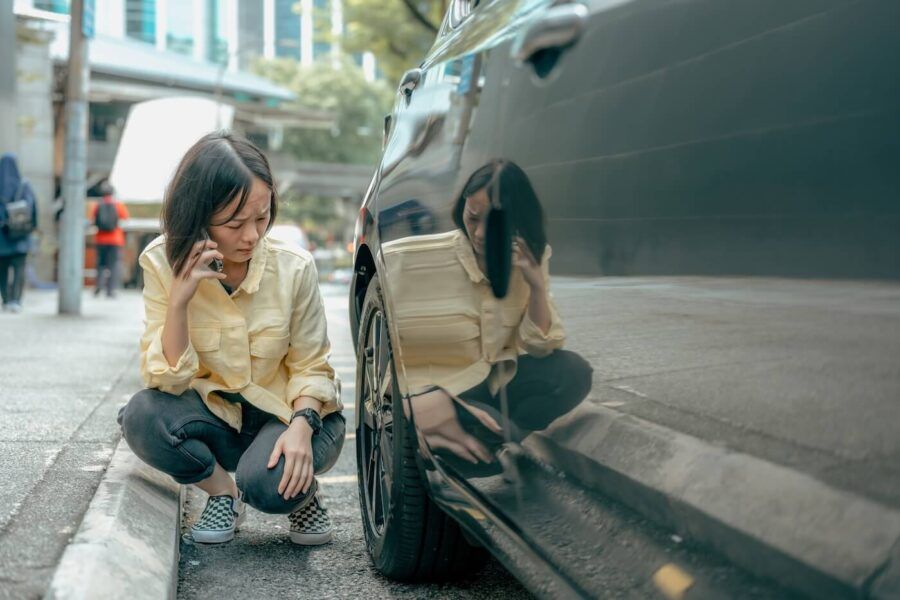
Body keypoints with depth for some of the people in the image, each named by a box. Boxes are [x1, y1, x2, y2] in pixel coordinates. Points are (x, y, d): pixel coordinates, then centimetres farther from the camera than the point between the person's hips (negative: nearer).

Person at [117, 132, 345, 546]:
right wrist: (179, 300, -32)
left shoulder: (294, 267, -17)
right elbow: (167, 379, -17)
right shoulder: (163, 264, -14)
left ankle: (303, 489, 5)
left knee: (269, 480, -33)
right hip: (216, 414, 2)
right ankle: (223, 491, -1)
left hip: (286, 412, -2)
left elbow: (311, 368, -6)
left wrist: (302, 425, -27)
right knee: (142, 417, -28)